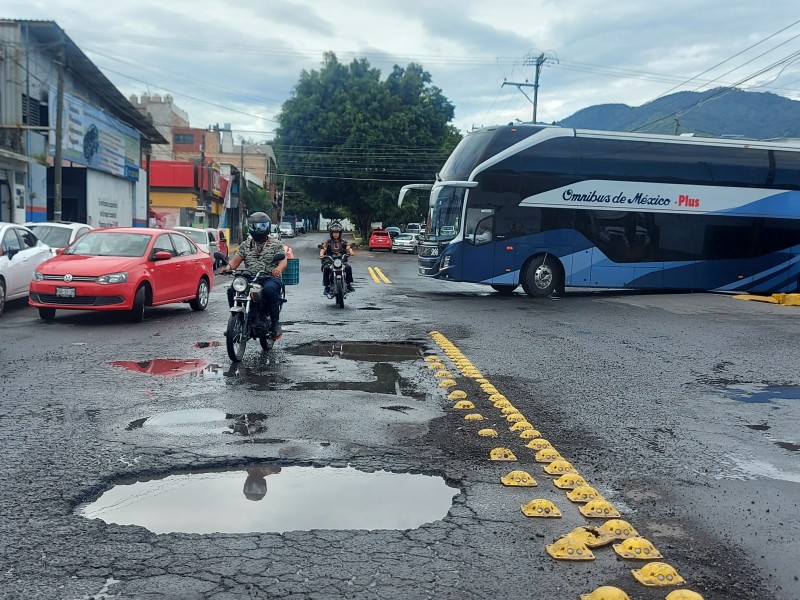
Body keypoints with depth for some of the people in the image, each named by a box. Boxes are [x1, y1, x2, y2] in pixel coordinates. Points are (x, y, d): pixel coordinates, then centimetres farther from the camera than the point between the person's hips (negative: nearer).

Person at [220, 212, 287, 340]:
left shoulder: (276, 245, 11)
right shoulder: (245, 245, 20)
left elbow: (283, 260, -4)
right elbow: (236, 259, 9)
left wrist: (279, 268, -29)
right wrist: (229, 267, -15)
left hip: (270, 278, -3)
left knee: (269, 289, -38)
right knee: (232, 290, -24)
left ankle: (276, 324, -26)